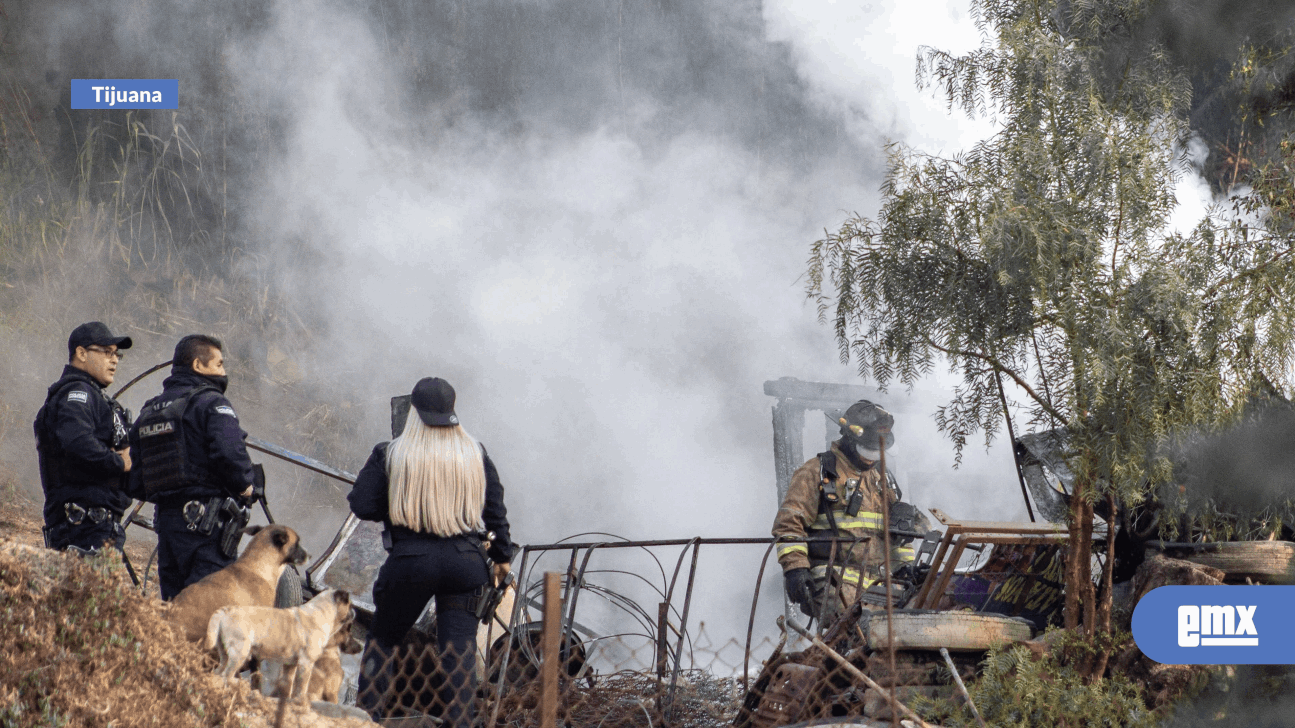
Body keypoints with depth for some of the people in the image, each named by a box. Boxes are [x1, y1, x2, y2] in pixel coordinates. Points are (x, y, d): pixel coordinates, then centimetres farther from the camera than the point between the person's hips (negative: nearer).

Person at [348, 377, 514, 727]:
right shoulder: (475, 455, 3)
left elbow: (362, 506, -6)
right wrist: (501, 555, 23)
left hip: (410, 562, -1)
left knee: (381, 641, 15)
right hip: (465, 562, 2)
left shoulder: (390, 455, -5)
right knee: (459, 648, 3)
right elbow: (496, 511, 10)